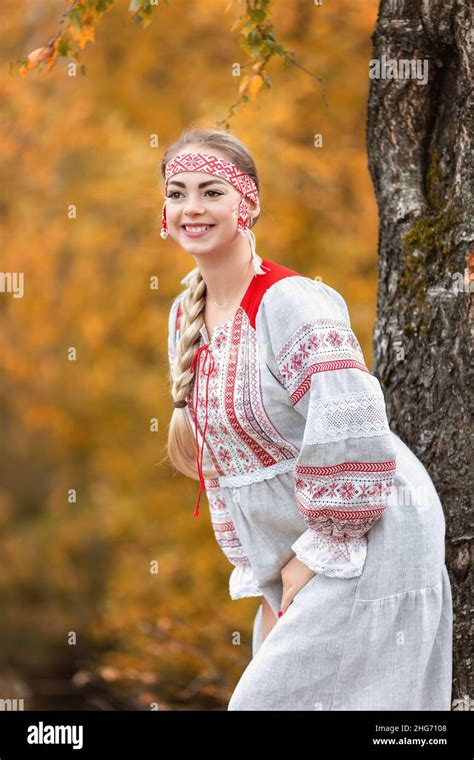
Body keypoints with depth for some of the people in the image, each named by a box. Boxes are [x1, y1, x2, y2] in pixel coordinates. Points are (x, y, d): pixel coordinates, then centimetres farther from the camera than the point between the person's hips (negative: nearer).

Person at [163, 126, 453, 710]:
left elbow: (352, 438, -25)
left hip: (366, 541, -8)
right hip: (286, 553, 8)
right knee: (258, 700, 10)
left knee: (272, 699, -11)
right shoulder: (185, 315, 6)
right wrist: (258, 572, 12)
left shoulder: (293, 303, -20)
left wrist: (317, 554, -15)